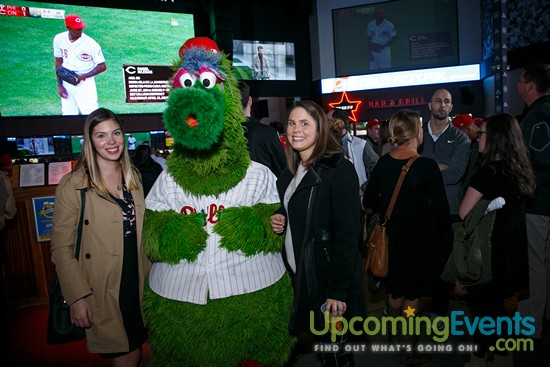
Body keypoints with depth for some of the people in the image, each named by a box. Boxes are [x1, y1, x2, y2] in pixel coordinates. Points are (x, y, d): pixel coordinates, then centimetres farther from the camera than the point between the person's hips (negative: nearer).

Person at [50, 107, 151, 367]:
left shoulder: (133, 177, 5)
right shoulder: (72, 185, -12)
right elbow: (61, 247, -10)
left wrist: (151, 275, 9)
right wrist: (77, 297, -14)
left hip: (138, 284, 5)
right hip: (103, 291, -5)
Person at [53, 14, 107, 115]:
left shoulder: (91, 44, -16)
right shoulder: (59, 39, -3)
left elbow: (102, 66, -11)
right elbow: (58, 63, 7)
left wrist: (83, 76, -19)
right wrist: (59, 85, 4)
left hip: (85, 84, -4)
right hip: (66, 84, 4)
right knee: (67, 114, 13)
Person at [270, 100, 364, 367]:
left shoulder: (338, 169, -16)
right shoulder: (290, 171, 8)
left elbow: (347, 232, -19)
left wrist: (338, 289, -21)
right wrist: (278, 221, -2)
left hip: (328, 276, -7)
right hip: (298, 274, 7)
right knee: (321, 343, 21)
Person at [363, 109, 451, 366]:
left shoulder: (383, 163, -6)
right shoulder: (427, 166, -20)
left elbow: (369, 202, 0)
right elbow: (440, 209, -15)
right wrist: (446, 231, 4)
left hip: (391, 236, 5)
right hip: (419, 238, -5)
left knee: (395, 289, 23)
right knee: (412, 296, 9)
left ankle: (396, 337, 44)